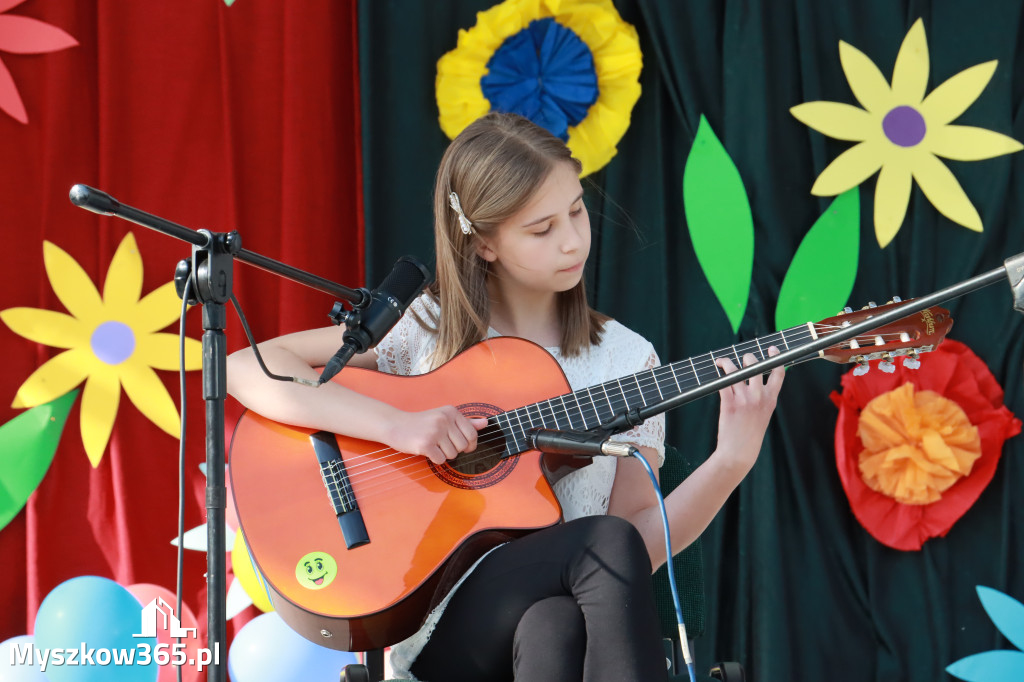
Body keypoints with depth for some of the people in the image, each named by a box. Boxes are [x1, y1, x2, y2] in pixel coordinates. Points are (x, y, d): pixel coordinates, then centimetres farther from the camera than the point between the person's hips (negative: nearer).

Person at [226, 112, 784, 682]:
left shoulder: (625, 359, 8)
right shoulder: (420, 330, 2)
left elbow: (642, 540, 2)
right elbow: (247, 368, -7)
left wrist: (732, 461, -14)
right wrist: (395, 424, -18)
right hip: (440, 627, -1)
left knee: (553, 631, -37)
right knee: (608, 542, -30)